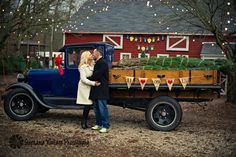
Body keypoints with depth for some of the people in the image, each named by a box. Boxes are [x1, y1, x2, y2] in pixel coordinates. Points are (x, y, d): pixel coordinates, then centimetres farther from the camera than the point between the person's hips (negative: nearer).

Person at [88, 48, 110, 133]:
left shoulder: (103, 63, -13)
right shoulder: (97, 63, 19)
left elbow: (97, 75, -20)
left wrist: (87, 79, -10)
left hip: (101, 90, -10)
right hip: (96, 90, 10)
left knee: (102, 108, -7)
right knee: (96, 108, 14)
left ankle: (105, 126, -3)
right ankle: (98, 124, 23)